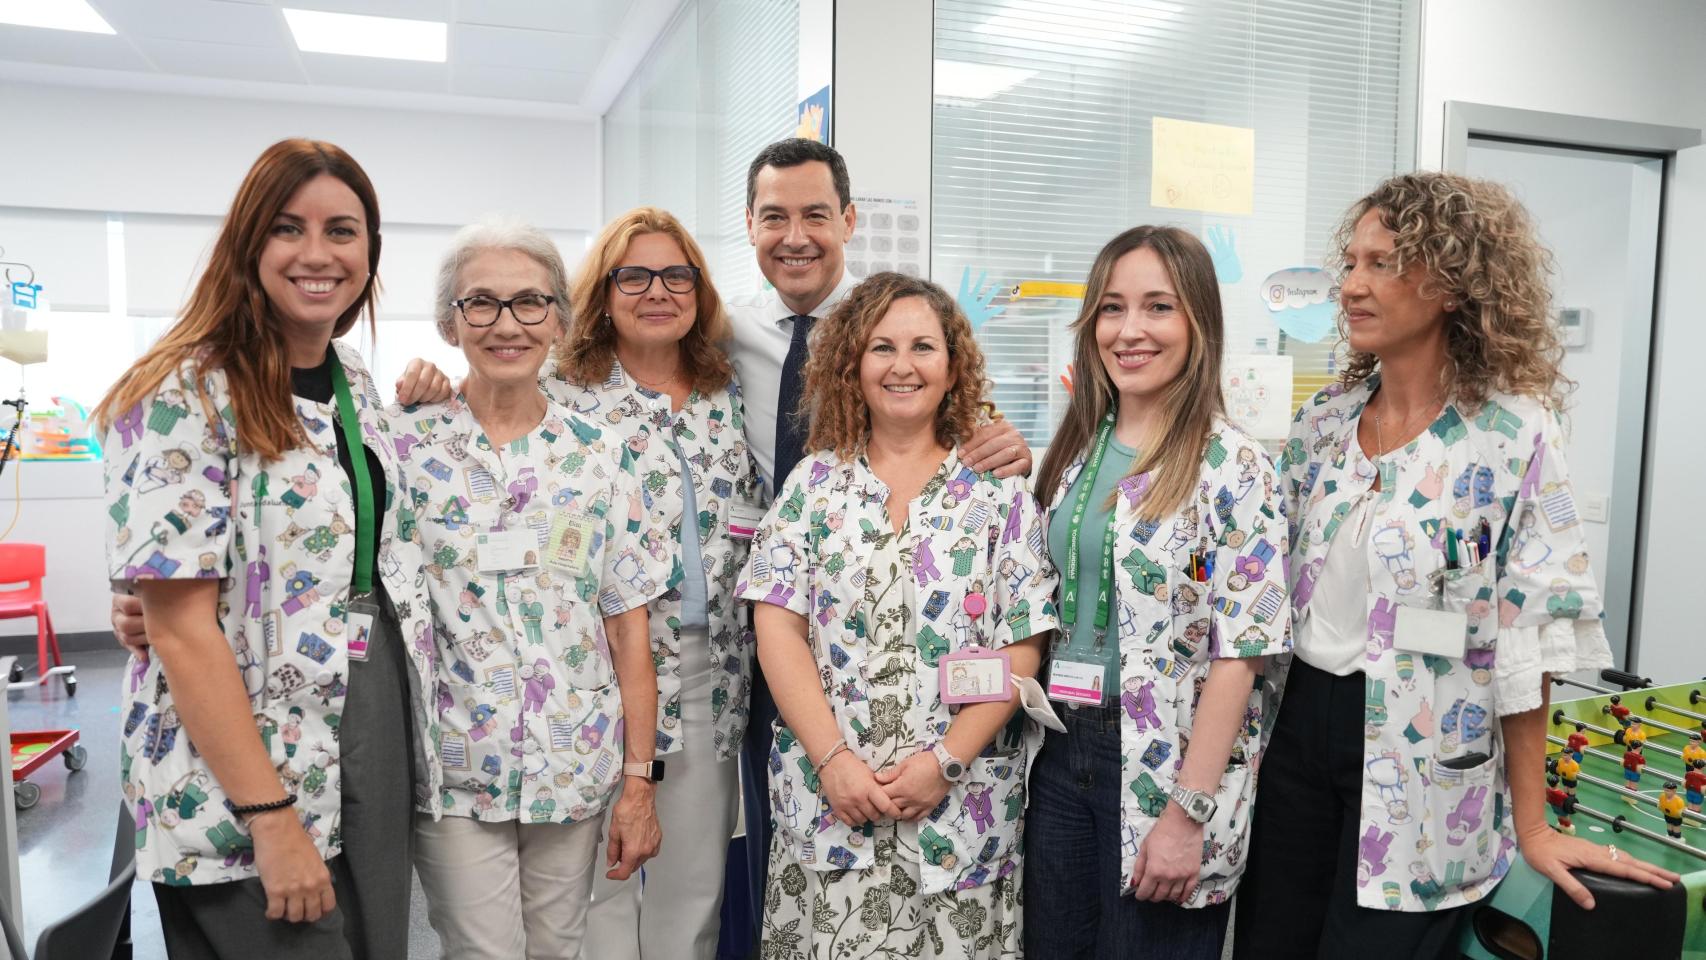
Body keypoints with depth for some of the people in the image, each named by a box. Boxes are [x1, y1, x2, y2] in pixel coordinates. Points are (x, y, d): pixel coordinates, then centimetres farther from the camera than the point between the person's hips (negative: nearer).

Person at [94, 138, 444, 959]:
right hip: (236, 801, -7)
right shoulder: (186, 395, -14)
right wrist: (272, 818, -20)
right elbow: (180, 629, -19)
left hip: (377, 759, 7)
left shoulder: (355, 382, 7)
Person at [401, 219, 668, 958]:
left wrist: (638, 781, -1)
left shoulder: (599, 455, 0)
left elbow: (628, 627, 0)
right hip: (452, 769, -2)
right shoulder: (406, 444, -4)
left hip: (577, 766, 2)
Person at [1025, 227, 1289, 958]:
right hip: (1059, 750, 6)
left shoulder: (1235, 467, -12)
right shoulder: (1076, 449, 6)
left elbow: (1237, 654, -15)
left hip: (1163, 764, -5)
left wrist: (1187, 811, -17)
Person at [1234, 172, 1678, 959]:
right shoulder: (1321, 422, 3)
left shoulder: (1513, 435, -11)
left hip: (1422, 762, -4)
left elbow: (1525, 634, -10)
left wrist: (1531, 824, -8)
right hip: (1299, 725, 5)